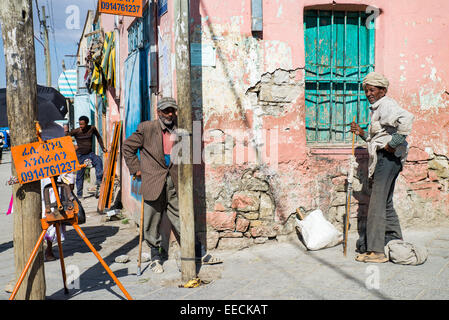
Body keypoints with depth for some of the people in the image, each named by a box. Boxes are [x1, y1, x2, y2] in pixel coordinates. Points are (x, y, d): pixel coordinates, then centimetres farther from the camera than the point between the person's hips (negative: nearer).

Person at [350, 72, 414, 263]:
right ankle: (396, 242, 27)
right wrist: (362, 133, 13)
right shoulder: (377, 109, 22)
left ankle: (375, 251, -8)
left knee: (377, 204, -10)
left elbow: (407, 119, -30)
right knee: (385, 203, 17)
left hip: (387, 158, -11)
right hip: (384, 159, 11)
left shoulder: (386, 105, -11)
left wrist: (393, 143, -25)